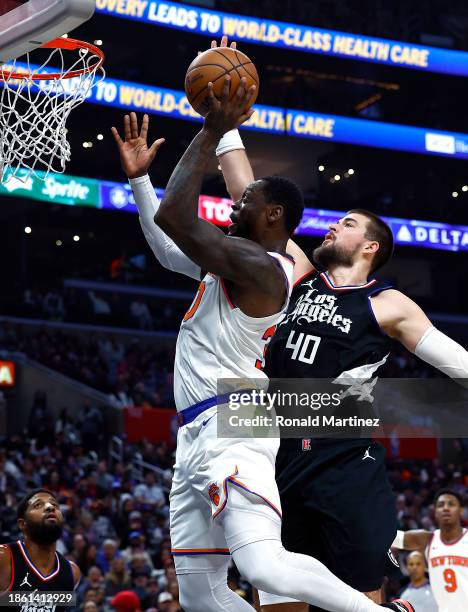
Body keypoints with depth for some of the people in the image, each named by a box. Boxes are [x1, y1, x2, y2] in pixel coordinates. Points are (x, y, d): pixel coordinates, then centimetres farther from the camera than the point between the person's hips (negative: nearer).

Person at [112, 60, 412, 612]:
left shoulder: (260, 266, -11)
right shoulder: (233, 261, 20)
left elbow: (173, 217, -19)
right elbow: (167, 245, 35)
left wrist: (210, 134, -12)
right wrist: (137, 176, 29)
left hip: (232, 432, -10)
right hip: (198, 436, 10)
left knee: (264, 566, -29)